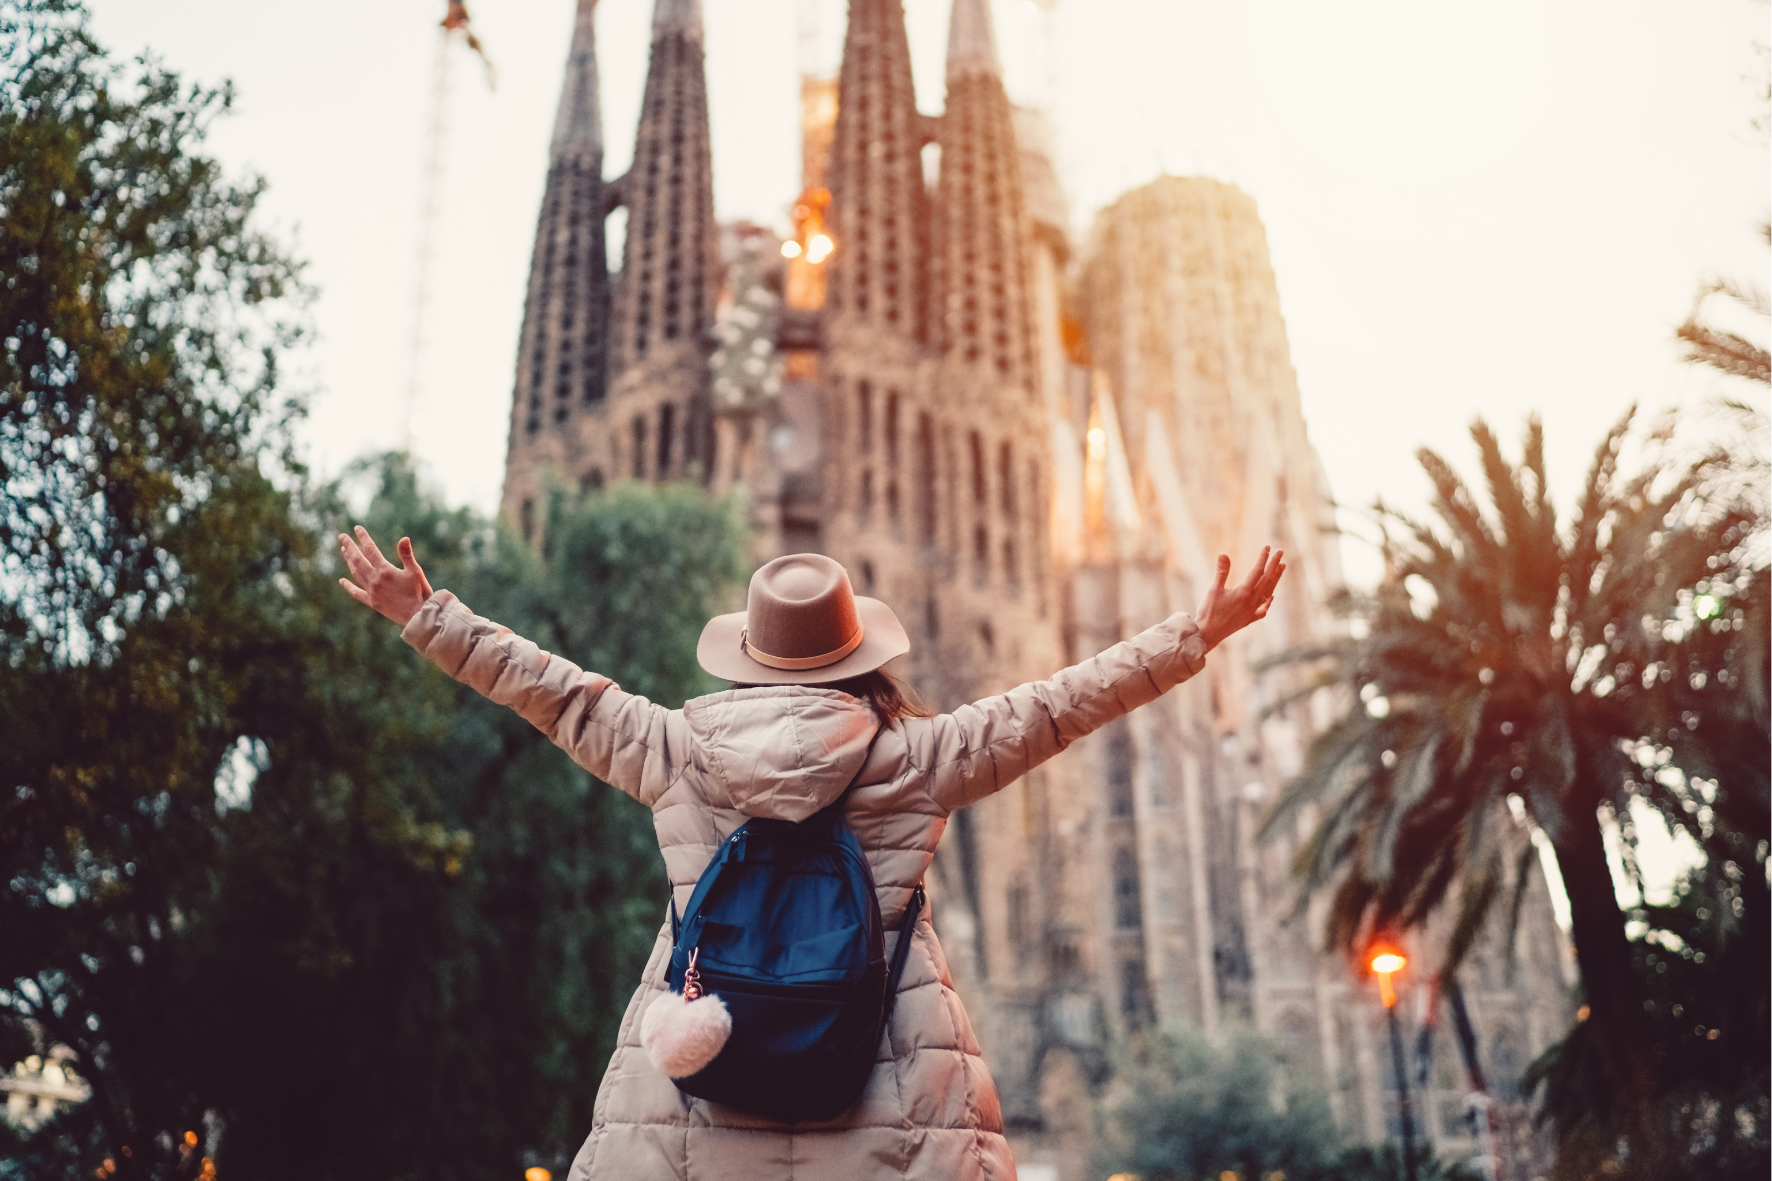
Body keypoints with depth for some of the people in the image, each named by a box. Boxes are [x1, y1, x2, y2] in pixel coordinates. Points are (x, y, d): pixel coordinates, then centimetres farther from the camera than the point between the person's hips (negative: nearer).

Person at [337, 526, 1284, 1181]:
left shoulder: (678, 751, 7)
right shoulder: (920, 756, 3)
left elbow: (556, 693, 16)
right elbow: (1063, 703, 8)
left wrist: (424, 616, 29)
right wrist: (1200, 632, 18)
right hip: (893, 1089, -1)